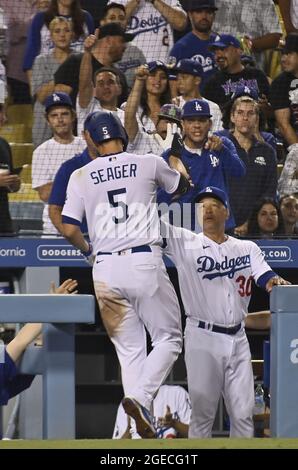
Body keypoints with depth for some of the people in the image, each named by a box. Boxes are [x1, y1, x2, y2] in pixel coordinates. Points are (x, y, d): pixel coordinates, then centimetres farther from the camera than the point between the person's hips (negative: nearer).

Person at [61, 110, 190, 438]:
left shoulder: (81, 176, 6)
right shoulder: (149, 164, 4)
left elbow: (69, 229, 0)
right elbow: (182, 187, 24)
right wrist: (175, 164, 45)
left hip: (105, 268, 2)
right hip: (145, 263, -2)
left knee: (129, 350, 10)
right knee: (168, 339, 8)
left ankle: (143, 425, 1)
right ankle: (141, 397, -16)